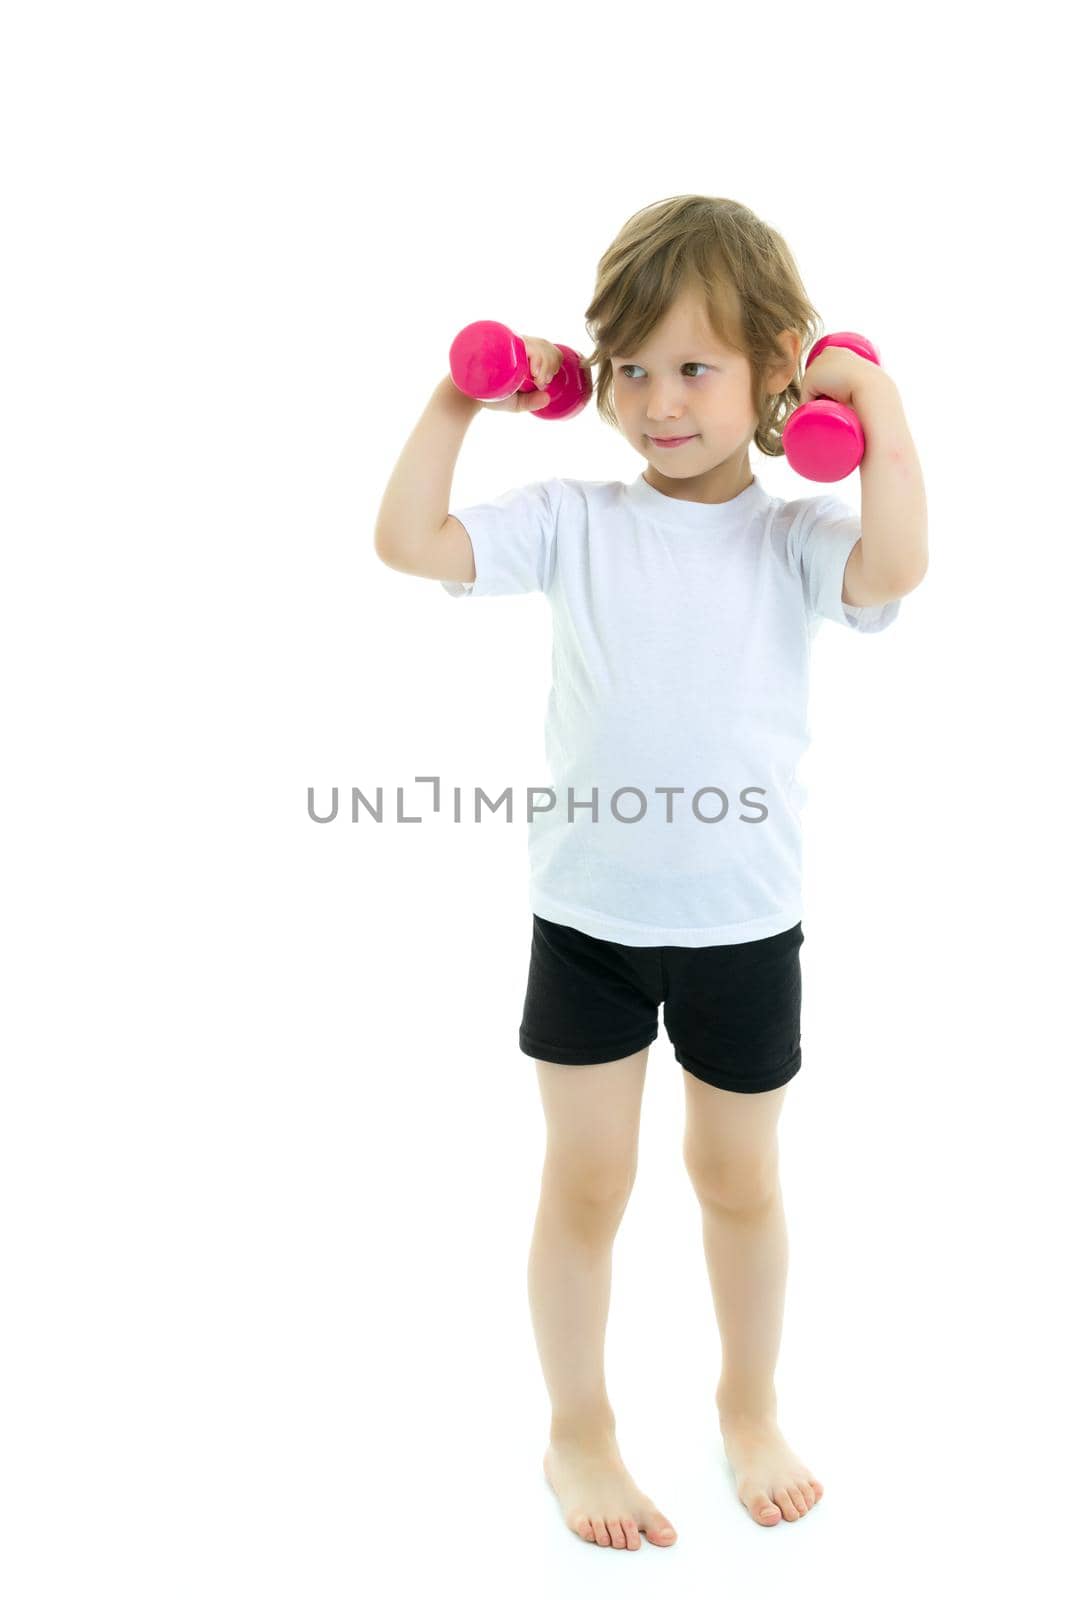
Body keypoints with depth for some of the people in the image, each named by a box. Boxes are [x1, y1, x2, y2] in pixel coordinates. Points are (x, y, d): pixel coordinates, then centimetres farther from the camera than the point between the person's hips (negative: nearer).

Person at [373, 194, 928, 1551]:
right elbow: (407, 539, -8)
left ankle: (749, 1408, 43)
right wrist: (460, 397, -5)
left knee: (738, 1178, 17)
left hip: (744, 924, 0)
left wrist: (875, 399, -19)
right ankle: (577, 1432, 33)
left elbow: (894, 567, -26)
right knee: (585, 1182, 11)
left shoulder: (793, 538, -5)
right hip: (588, 915, 0)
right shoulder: (573, 522, -3)